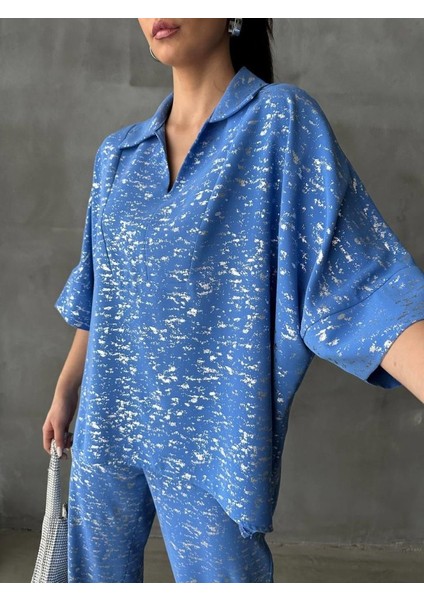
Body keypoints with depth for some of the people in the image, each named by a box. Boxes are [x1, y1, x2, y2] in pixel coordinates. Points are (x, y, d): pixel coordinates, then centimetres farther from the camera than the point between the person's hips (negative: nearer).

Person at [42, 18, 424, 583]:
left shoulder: (283, 120, -8)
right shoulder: (116, 154, 7)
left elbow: (358, 280, -16)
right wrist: (65, 393, 16)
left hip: (213, 431, -4)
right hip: (106, 422, 5)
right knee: (94, 574, 19)